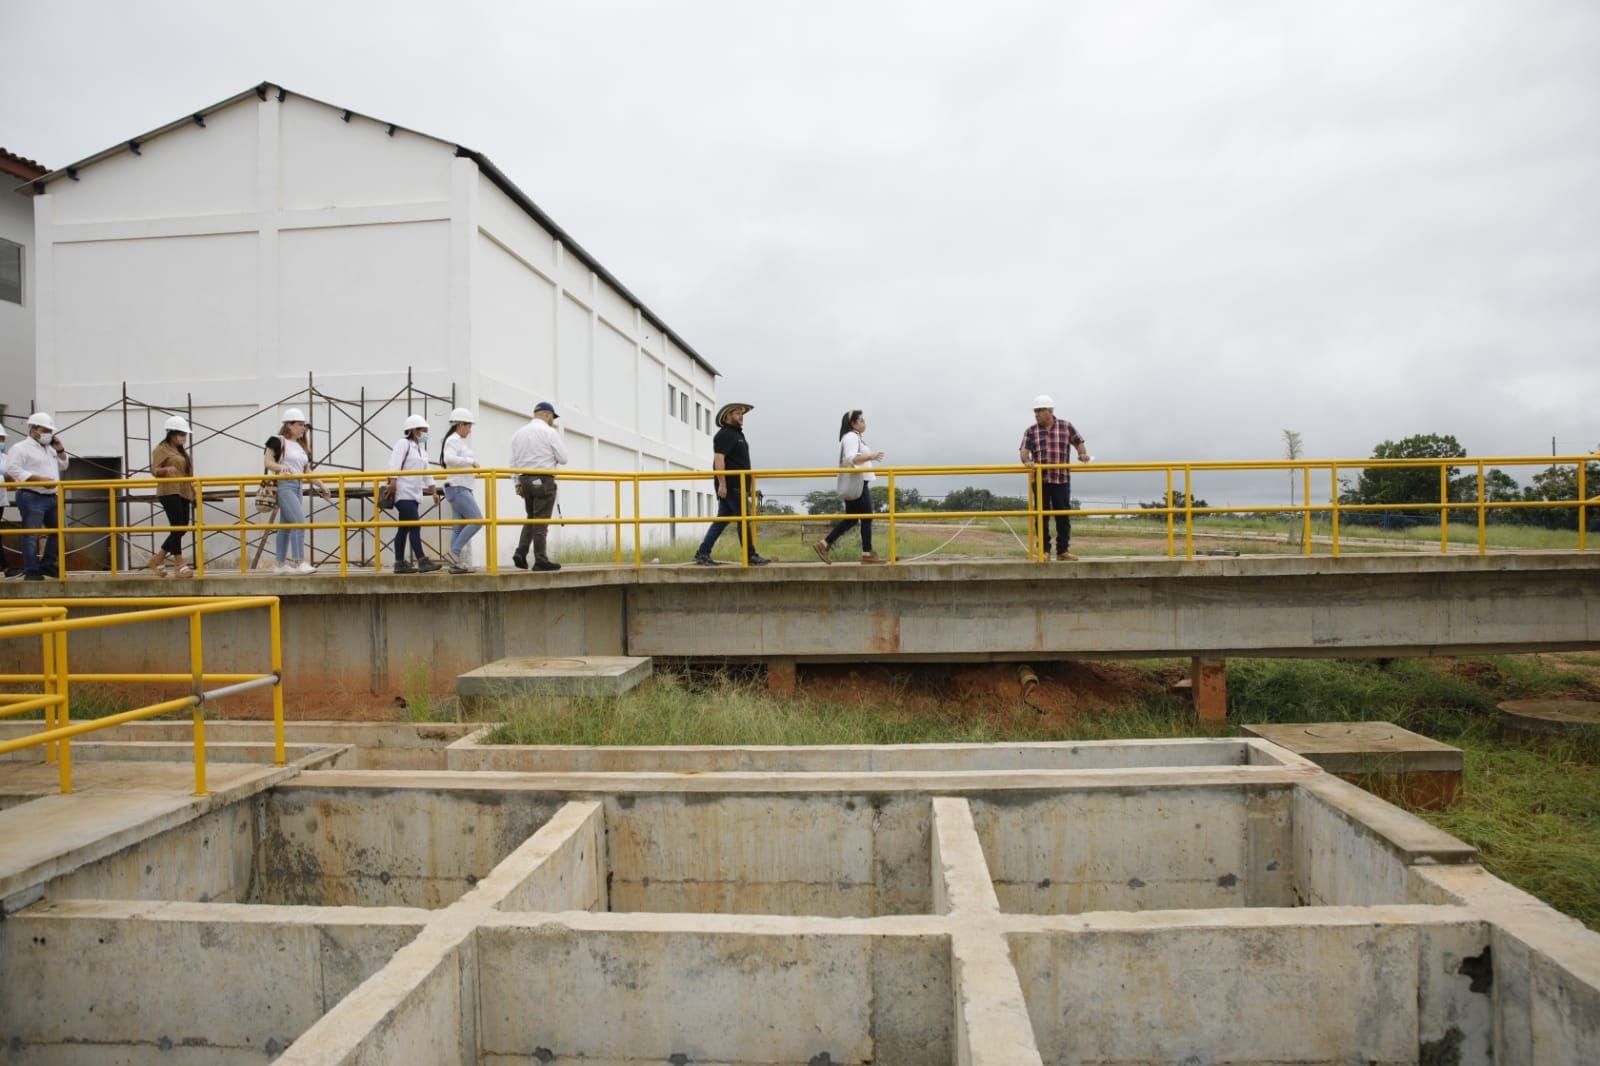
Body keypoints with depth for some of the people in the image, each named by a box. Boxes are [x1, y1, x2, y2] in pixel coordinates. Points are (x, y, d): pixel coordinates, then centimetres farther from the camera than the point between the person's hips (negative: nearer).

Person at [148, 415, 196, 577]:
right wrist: (166, 469, -32)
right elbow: (154, 469, -12)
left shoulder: (181, 450, 21)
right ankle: (179, 565, -11)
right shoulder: (162, 449, -4)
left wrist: (193, 488, 22)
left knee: (182, 528, 6)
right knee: (177, 527, -12)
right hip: (169, 492, -9)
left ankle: (157, 559, 20)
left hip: (183, 493, 9)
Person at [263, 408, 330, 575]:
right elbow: (267, 462, -10)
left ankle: (281, 564, 15)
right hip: (284, 485, -8)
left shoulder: (302, 446, 18)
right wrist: (281, 468, -28)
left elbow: (307, 471, 19)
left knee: (286, 526, 11)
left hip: (297, 486, 8)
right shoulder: (278, 441, -5)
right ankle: (298, 562, -19)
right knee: (299, 522, -18)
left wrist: (321, 486, 12)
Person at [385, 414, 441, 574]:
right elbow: (395, 463, -16)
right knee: (415, 526, -15)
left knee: (404, 529, 8)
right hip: (404, 493, -9)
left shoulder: (421, 448, 21)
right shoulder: (403, 443, -4)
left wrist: (433, 491, 20)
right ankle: (422, 561, -19)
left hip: (415, 494, 9)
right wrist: (393, 481, -27)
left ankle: (399, 563, 9)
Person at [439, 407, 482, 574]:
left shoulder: (460, 441, 19)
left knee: (459, 527, 5)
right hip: (458, 488, -10)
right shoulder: (453, 440, -10)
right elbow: (449, 459, -27)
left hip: (462, 489, 10)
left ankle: (457, 563, 4)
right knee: (476, 520, -15)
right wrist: (471, 461, -21)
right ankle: (454, 552, -14)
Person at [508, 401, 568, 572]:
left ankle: (520, 553, 3)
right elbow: (563, 458, -7)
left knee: (531, 518, 16)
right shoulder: (549, 432, -7)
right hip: (544, 480, -6)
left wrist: (518, 483, 16)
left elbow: (514, 461, 12)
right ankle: (540, 559, -1)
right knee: (541, 520, -3)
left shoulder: (518, 433, 12)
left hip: (525, 480, 6)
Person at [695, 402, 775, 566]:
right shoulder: (724, 435, -10)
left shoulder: (737, 434, 21)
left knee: (722, 520, 9)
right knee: (743, 520, -6)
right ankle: (751, 556, -1)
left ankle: (702, 553, 9)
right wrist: (722, 484, -24)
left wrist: (746, 486, 27)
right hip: (730, 486, -10)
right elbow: (718, 459, -19)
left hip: (737, 486, 10)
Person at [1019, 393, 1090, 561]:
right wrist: (1026, 461, -27)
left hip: (1062, 479, 0)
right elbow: (1024, 450, -5)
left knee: (1064, 515, 3)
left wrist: (1083, 453, -10)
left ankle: (1062, 550, 12)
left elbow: (1079, 442, 10)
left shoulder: (1066, 427, 7)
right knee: (1042, 516, 2)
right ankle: (1044, 550, 9)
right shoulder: (1030, 431, 5)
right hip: (1039, 479, 0)